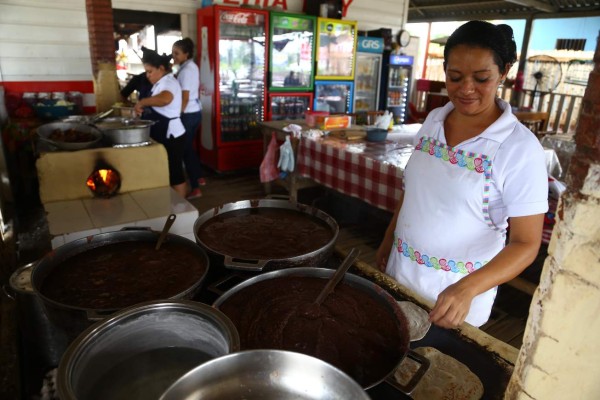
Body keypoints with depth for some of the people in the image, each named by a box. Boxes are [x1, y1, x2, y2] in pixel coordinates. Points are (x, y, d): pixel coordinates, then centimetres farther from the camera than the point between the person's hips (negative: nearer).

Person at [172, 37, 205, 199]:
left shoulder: (186, 70, -18)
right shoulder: (192, 66, 11)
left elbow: (185, 98, -21)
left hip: (188, 114, -10)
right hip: (195, 112, 10)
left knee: (185, 149, -2)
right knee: (189, 146, 21)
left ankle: (195, 189, 3)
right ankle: (199, 178, 32)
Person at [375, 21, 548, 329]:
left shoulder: (521, 148, -19)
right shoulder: (433, 121, -2)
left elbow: (526, 244, -18)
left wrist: (467, 288, -33)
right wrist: (388, 241, 12)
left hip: (458, 291, -5)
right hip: (399, 272, 5)